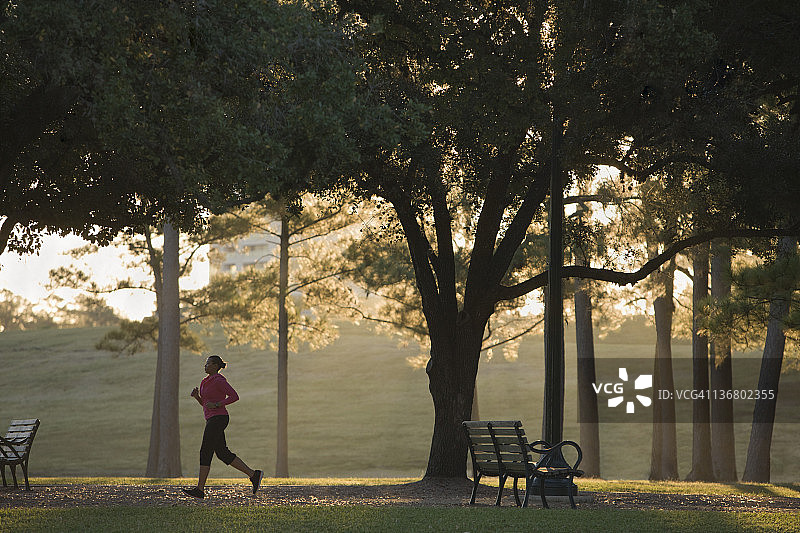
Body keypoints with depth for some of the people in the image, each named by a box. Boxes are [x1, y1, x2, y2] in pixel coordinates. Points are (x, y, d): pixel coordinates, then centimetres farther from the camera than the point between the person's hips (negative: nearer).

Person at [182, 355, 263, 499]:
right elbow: (204, 403, 25)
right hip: (212, 420, 10)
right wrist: (196, 396, 6)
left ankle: (200, 489, -5)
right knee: (223, 453, 8)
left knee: (205, 453, -8)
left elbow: (234, 396, -16)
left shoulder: (219, 380, -11)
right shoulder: (208, 381, 18)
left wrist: (216, 405, -20)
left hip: (218, 418, -10)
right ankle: (253, 475, 8)